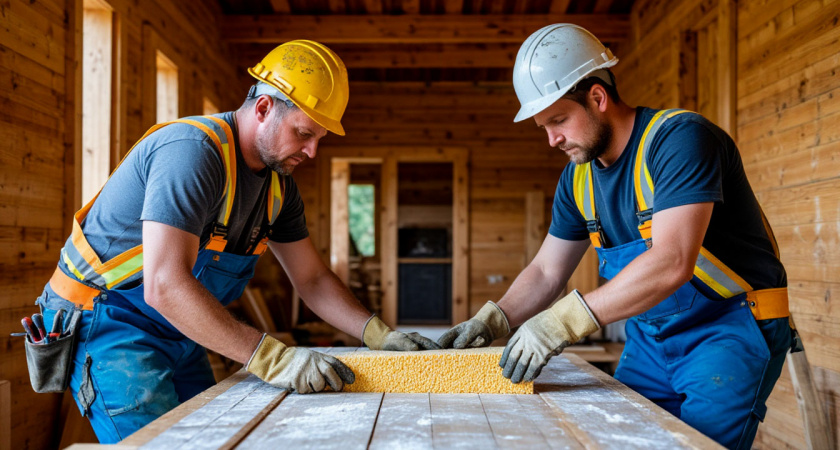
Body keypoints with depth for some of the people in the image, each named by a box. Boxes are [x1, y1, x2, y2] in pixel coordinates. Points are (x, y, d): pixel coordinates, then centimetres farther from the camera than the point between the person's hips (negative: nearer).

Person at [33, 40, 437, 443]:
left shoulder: (278, 183, 2)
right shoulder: (192, 150, -27)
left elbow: (312, 279, 8)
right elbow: (166, 286, -37)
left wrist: (378, 334, -7)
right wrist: (271, 359, -40)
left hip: (178, 332, 9)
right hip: (110, 323, -8)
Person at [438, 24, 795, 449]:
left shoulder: (680, 138, -21)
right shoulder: (578, 179, 3)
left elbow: (672, 263, -33)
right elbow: (545, 272, 10)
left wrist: (566, 318, -37)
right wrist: (493, 320, -8)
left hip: (730, 327, -7)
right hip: (650, 336, 7)